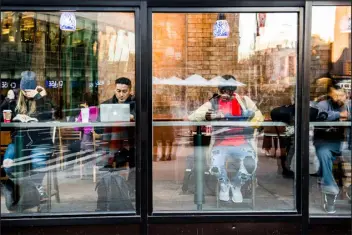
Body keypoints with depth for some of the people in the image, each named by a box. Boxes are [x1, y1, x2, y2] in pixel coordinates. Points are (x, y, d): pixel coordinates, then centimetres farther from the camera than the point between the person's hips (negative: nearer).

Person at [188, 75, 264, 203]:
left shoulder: (244, 100, 12)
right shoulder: (213, 103, 7)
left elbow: (259, 116, 9)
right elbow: (191, 117, -1)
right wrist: (207, 116, -21)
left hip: (242, 143, 1)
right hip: (221, 143, 0)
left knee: (250, 165, -29)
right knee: (216, 167, -30)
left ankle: (236, 185, 8)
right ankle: (224, 184, 11)